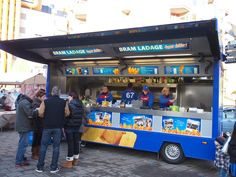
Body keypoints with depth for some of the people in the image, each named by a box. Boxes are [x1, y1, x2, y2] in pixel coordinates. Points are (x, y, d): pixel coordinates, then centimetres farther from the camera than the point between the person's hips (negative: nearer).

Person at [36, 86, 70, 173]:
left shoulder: (45, 101, -2)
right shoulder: (64, 102, 0)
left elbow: (40, 113, -8)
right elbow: (67, 113, -1)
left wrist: (45, 117, 12)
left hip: (47, 126, 0)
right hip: (58, 127, 0)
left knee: (43, 146, 9)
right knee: (56, 147, 6)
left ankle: (40, 167, 15)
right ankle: (53, 167, 9)